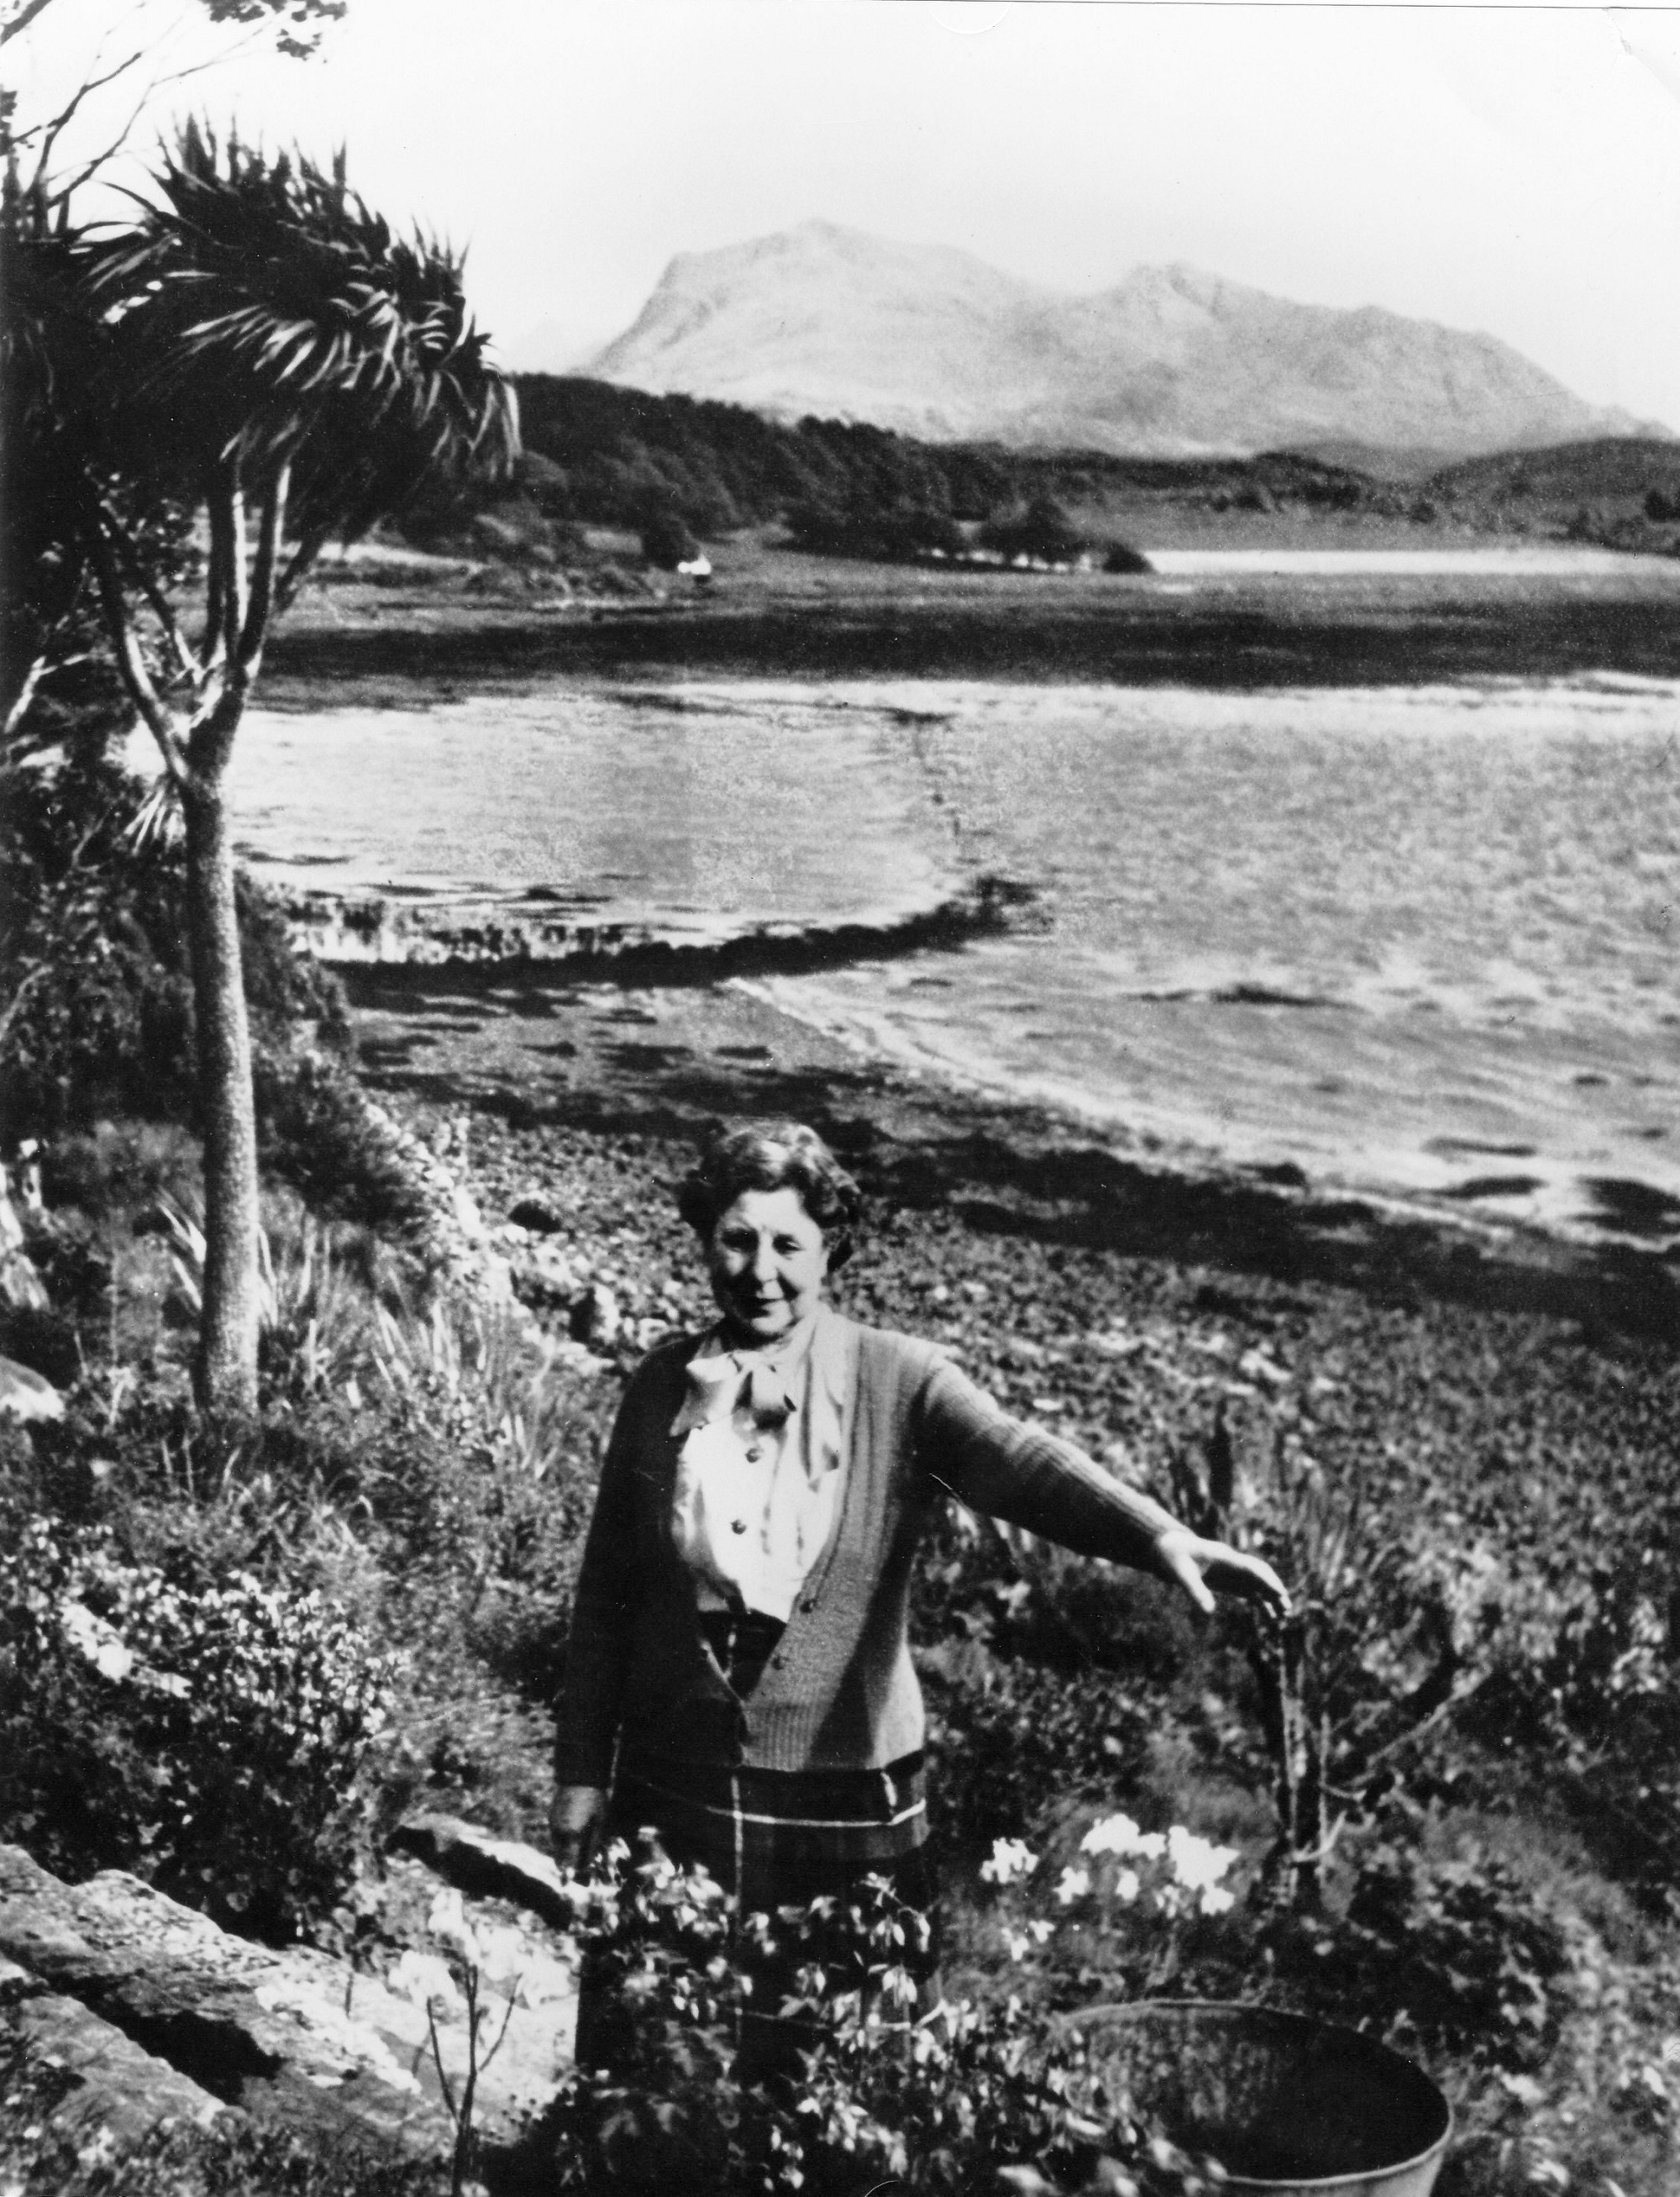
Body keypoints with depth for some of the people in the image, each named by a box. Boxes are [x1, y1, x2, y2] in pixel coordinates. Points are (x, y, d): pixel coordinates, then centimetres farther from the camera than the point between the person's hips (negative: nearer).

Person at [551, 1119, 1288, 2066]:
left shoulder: (900, 1384, -8)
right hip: (672, 1790, 2)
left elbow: (1022, 1463, -27)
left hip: (847, 1801, -2)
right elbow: (607, 1598, 6)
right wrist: (582, 1776, 7)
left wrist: (1158, 1534, -45)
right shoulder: (664, 1385, 0)